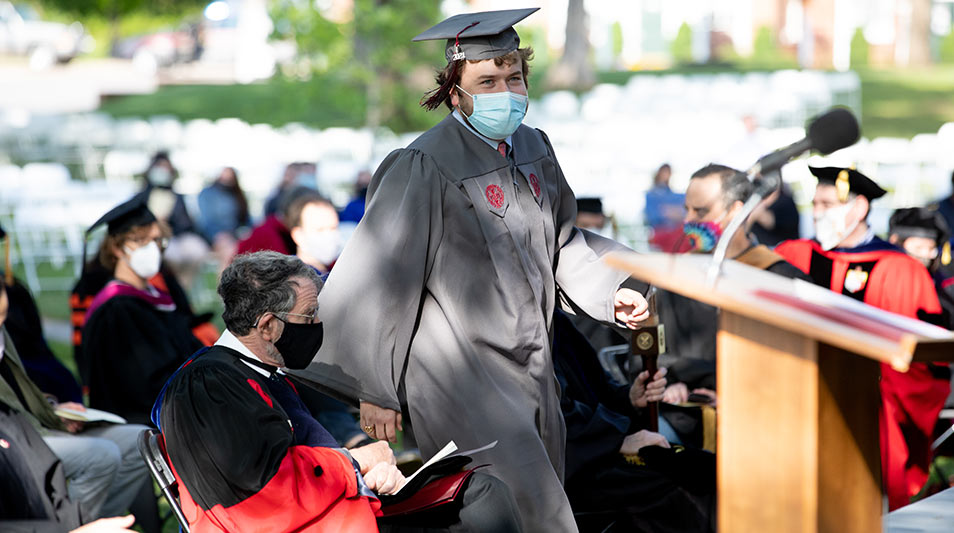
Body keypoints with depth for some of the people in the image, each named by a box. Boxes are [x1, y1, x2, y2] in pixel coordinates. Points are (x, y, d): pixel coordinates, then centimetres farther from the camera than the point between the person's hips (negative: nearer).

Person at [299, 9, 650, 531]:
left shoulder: (532, 147, 7)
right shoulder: (425, 167, -17)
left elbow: (561, 241, 24)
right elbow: (378, 279, -15)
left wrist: (611, 290, 9)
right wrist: (376, 391, -14)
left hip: (530, 370, 8)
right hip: (462, 382, -8)